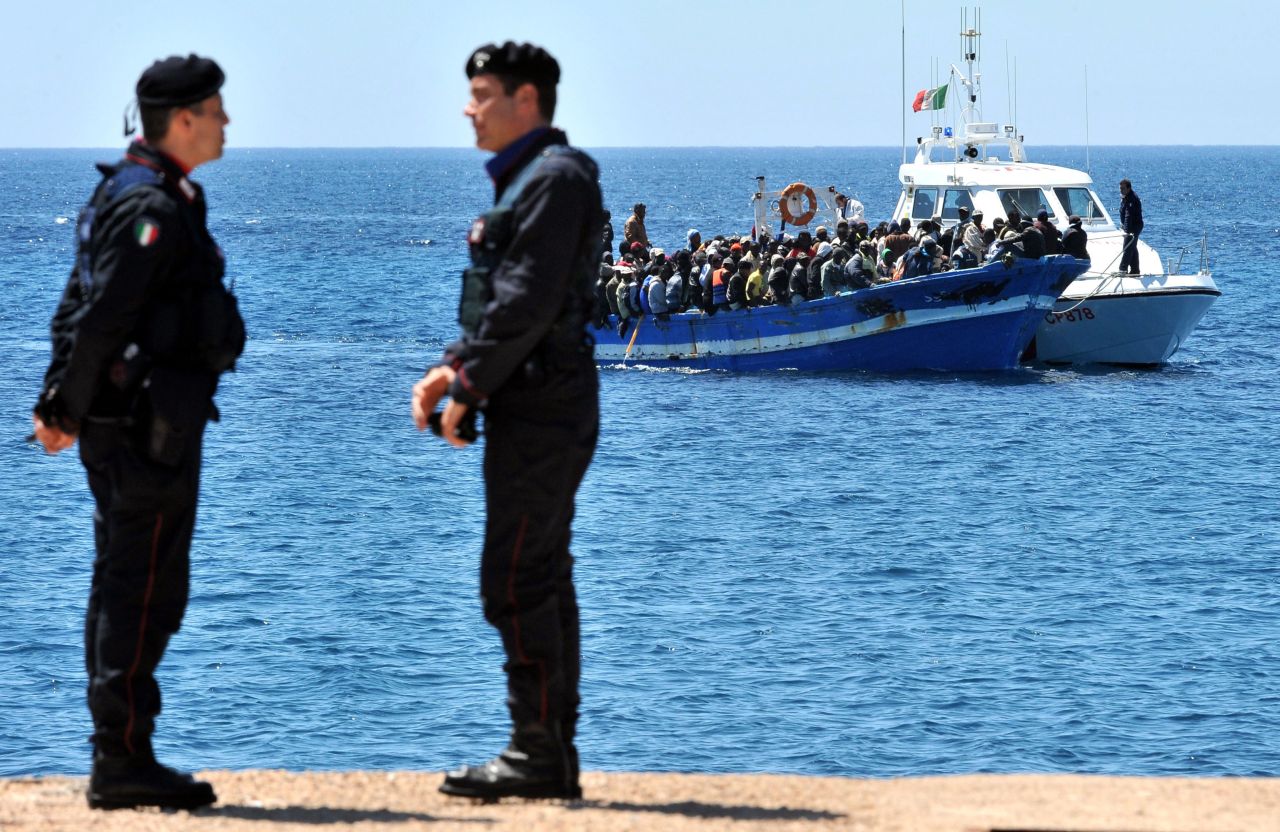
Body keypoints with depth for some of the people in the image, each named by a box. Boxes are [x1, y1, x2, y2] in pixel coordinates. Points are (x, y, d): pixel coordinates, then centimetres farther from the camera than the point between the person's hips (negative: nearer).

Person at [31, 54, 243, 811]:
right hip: (152, 427, -11)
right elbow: (100, 320, -20)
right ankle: (124, 761, -7)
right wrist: (70, 410, -11)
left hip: (121, 426, 11)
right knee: (146, 587, -8)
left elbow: (80, 308, 18)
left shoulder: (123, 194, 16)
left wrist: (57, 403, 16)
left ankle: (119, 756, 17)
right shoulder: (154, 208, -17)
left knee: (125, 585, 13)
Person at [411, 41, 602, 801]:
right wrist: (453, 368, 9)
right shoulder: (526, 179, 19)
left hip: (541, 412, -11)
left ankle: (539, 755, -7)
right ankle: (552, 757, 16)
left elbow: (529, 302, -20)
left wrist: (469, 387, -15)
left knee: (516, 582, -9)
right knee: (541, 581, 12)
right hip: (536, 412, 11)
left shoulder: (555, 179, -13)